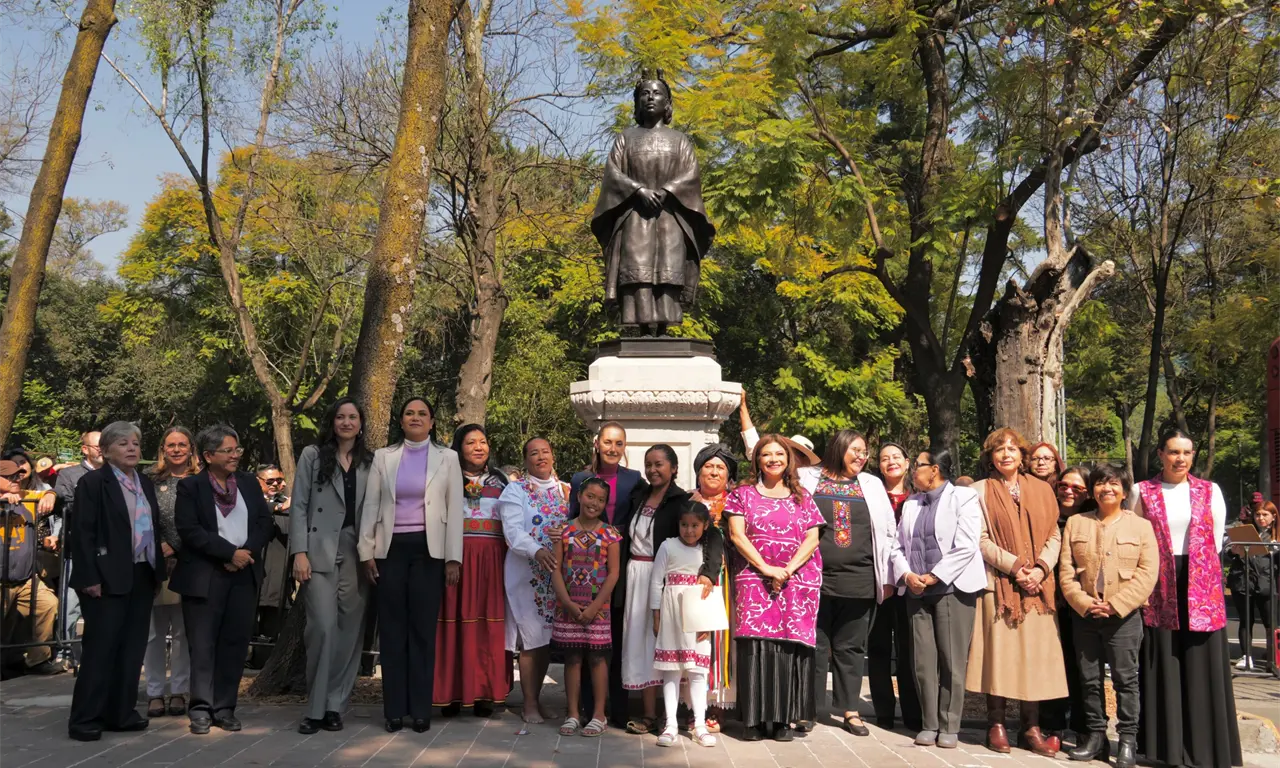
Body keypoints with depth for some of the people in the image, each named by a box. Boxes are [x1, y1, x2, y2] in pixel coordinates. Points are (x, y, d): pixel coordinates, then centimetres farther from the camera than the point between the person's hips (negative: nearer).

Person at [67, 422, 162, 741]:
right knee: (100, 648, -2)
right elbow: (82, 533, -11)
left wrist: (157, 570, 11)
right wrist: (90, 578, -17)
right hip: (108, 579, -7)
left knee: (132, 648, 9)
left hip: (143, 577, 7)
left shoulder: (145, 482, 14)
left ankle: (120, 713, 17)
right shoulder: (92, 482, -6)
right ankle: (85, 718, 7)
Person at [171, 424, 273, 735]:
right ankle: (201, 708, 9)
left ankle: (225, 708, 13)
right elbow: (189, 530, -12)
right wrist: (230, 553, -16)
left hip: (244, 574, 4)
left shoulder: (249, 483, 12)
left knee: (235, 643, 5)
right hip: (205, 576, -4)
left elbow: (265, 522, 7)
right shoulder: (190, 487, -1)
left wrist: (248, 552, -11)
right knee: (203, 644, 0)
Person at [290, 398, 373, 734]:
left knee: (350, 632, 3)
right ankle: (316, 708, 1)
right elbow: (299, 506, 1)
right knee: (324, 628, -11)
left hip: (358, 555, 3)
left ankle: (335, 706, 13)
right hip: (321, 552, -2)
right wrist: (299, 553, -8)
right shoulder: (313, 455, 6)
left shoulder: (371, 462, 11)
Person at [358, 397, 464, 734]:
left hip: (428, 550, -1)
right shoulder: (383, 457, 9)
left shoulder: (447, 458, 6)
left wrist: (453, 558, -4)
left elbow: (454, 510, 2)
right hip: (391, 549, 1)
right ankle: (394, 710, 10)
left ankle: (421, 709, 8)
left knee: (423, 629, 1)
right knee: (392, 629, 3)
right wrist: (367, 552, 1)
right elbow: (370, 506, 8)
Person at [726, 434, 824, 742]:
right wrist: (766, 568, -11)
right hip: (754, 577, -1)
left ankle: (784, 718, 3)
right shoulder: (743, 494, 9)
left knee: (790, 644, -4)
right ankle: (755, 719, -1)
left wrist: (788, 570, -10)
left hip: (797, 579, 1)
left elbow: (812, 538, 5)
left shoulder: (802, 497, 13)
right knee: (756, 643, -6)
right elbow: (736, 534, 0)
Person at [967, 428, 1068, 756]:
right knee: (999, 651, -3)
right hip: (997, 583, -2)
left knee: (1036, 653, 1)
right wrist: (1014, 566, -13)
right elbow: (981, 539, -4)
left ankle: (1031, 728, 8)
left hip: (1038, 584, 3)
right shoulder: (981, 490, 3)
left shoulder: (1041, 489, 12)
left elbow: (1054, 535, 7)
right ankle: (996, 724, 6)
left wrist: (1041, 569, -9)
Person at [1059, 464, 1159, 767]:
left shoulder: (1141, 526, 3)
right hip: (1084, 615, 3)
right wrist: (1084, 603, -11)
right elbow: (1066, 570, 3)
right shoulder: (1076, 523, 8)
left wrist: (1116, 605, -14)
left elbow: (1147, 574, -6)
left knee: (1126, 679, 0)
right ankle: (1095, 735, 18)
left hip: (1124, 616, -2)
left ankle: (1128, 739, 9)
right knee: (1090, 679, 8)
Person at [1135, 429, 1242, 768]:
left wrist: (1197, 567, 7)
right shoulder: (1143, 492, 2)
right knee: (1163, 667, 3)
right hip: (1159, 590, -1)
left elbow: (1215, 542, 9)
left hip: (1202, 589, 1)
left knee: (1202, 665, 3)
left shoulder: (1210, 491, 5)